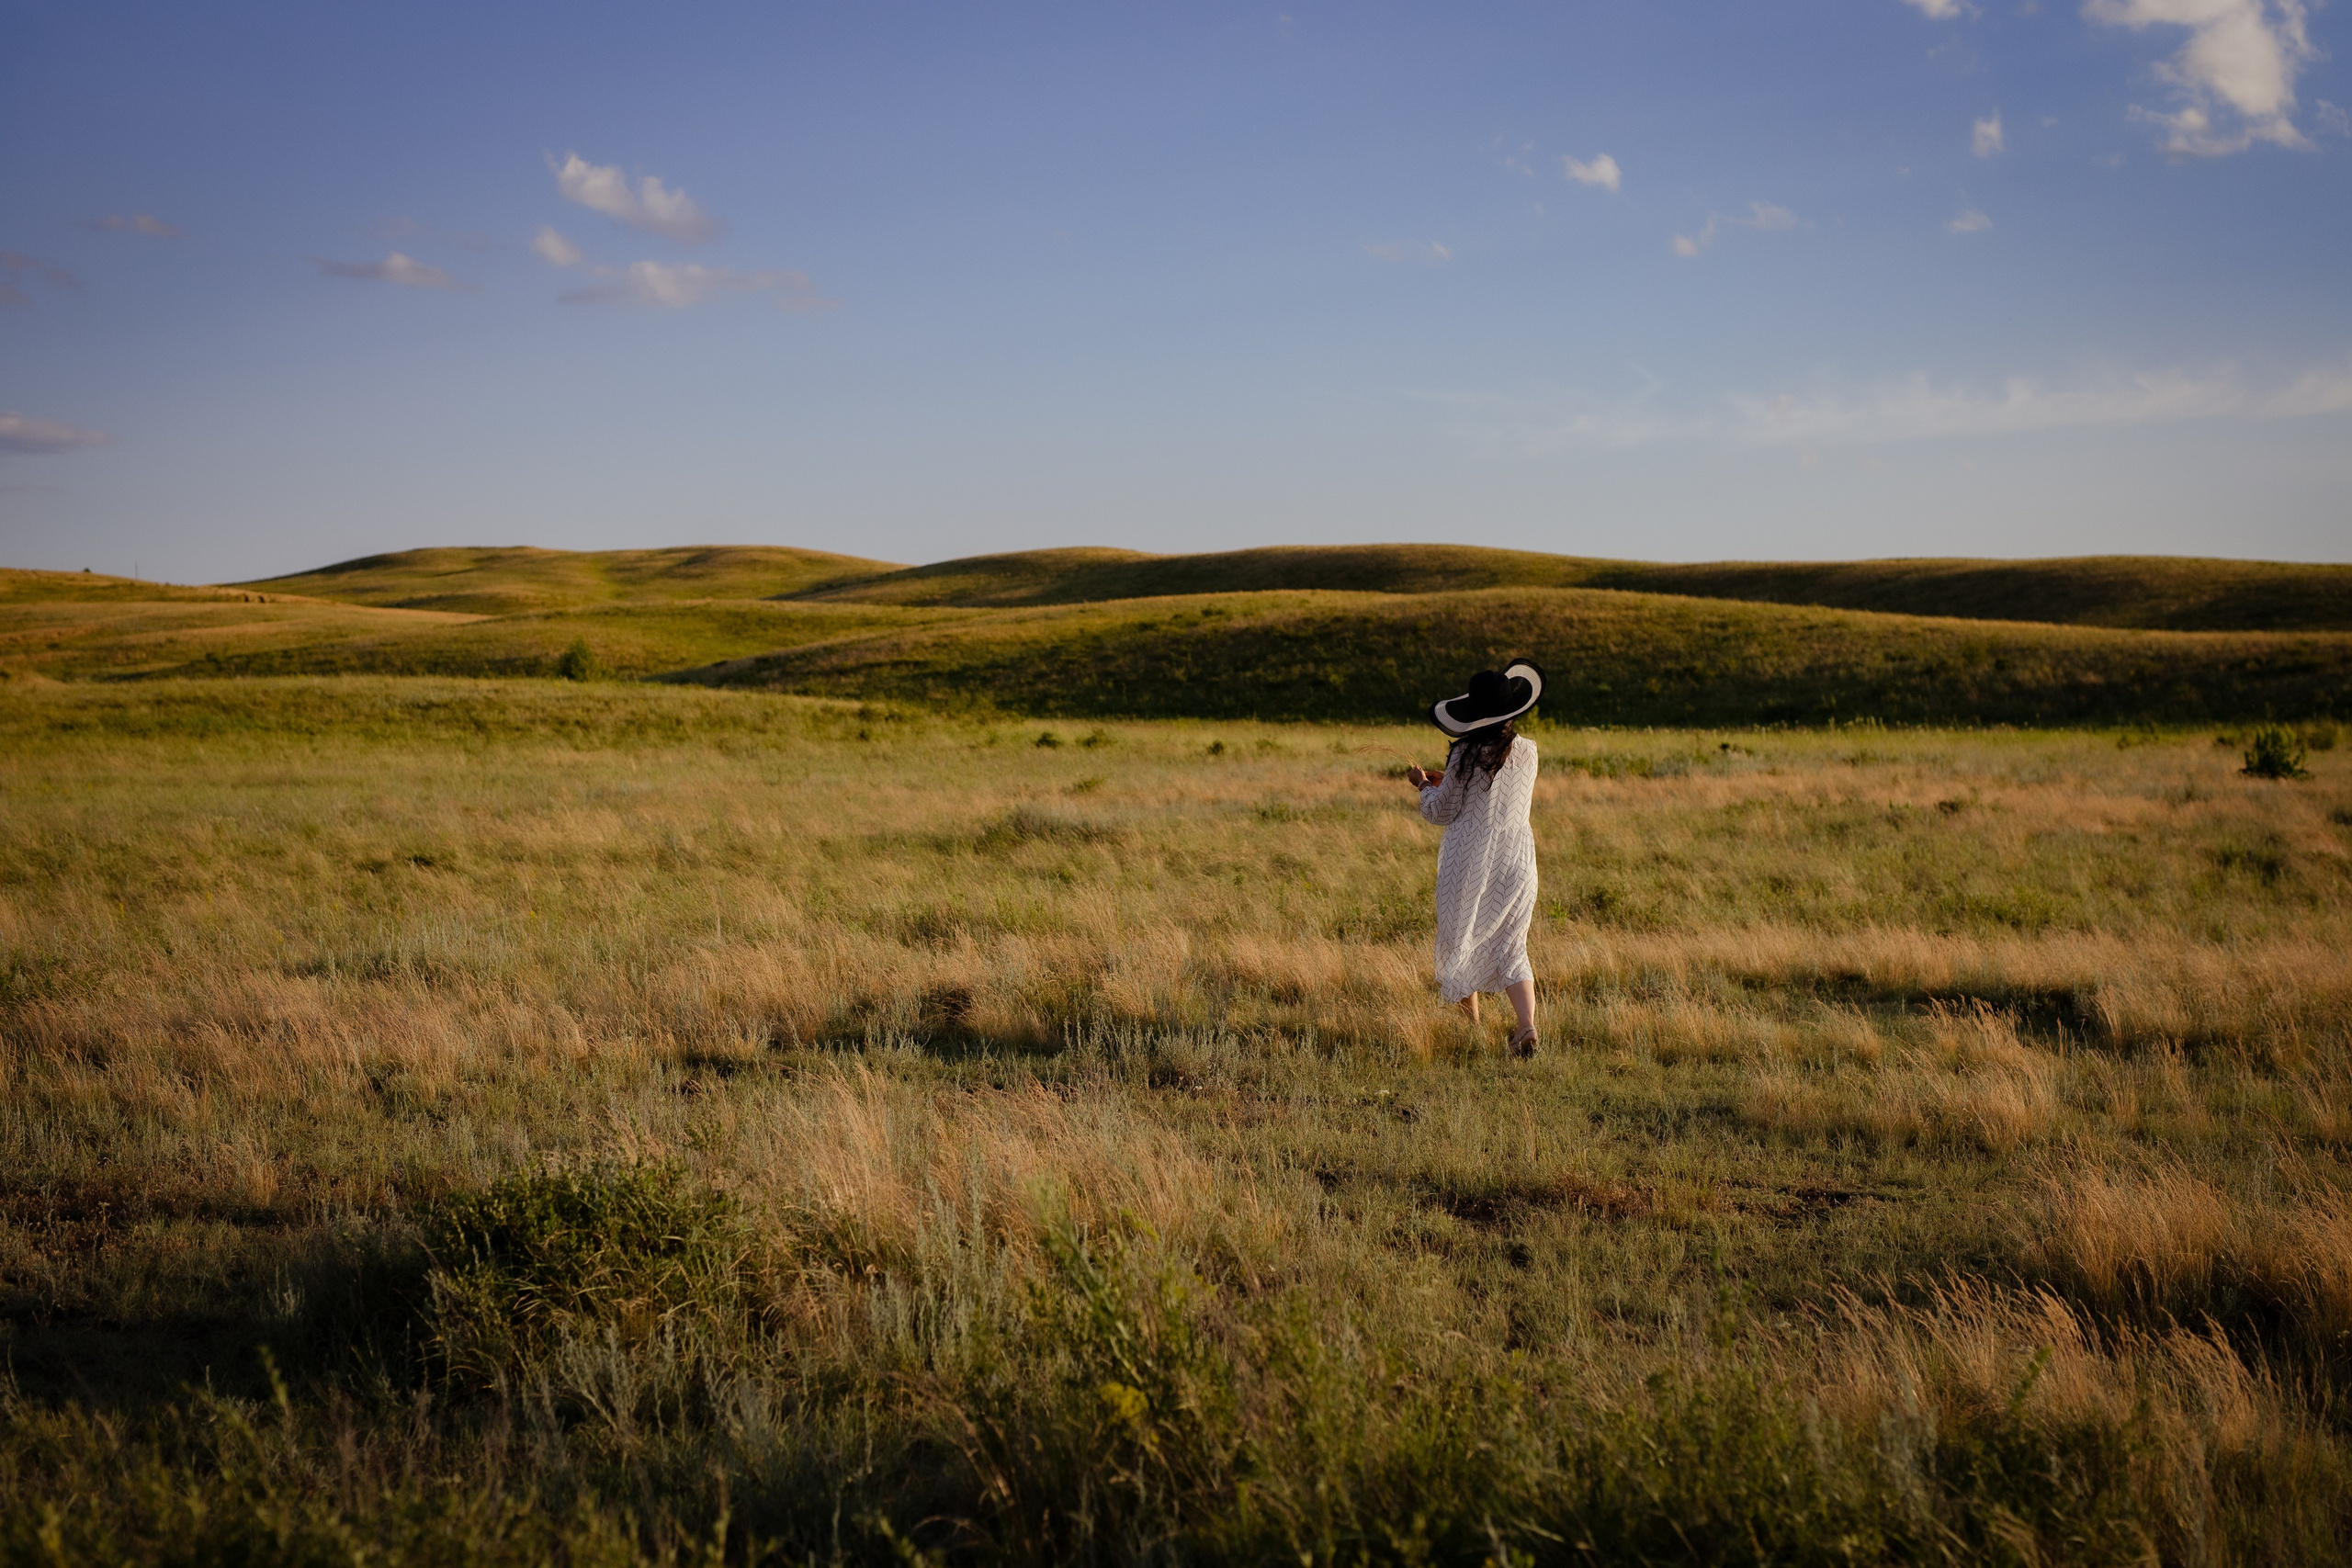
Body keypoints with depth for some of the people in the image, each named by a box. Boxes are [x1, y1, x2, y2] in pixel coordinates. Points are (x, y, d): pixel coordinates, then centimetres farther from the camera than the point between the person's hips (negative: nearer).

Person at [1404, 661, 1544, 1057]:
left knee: (1462, 939, 15)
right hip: (1517, 857, 3)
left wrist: (1424, 785, 17)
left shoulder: (1465, 755, -12)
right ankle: (1527, 1023, -9)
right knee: (1511, 949, 10)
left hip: (1469, 860, -3)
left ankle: (1470, 1022, 23)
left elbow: (1440, 812, -3)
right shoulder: (1527, 752, 1)